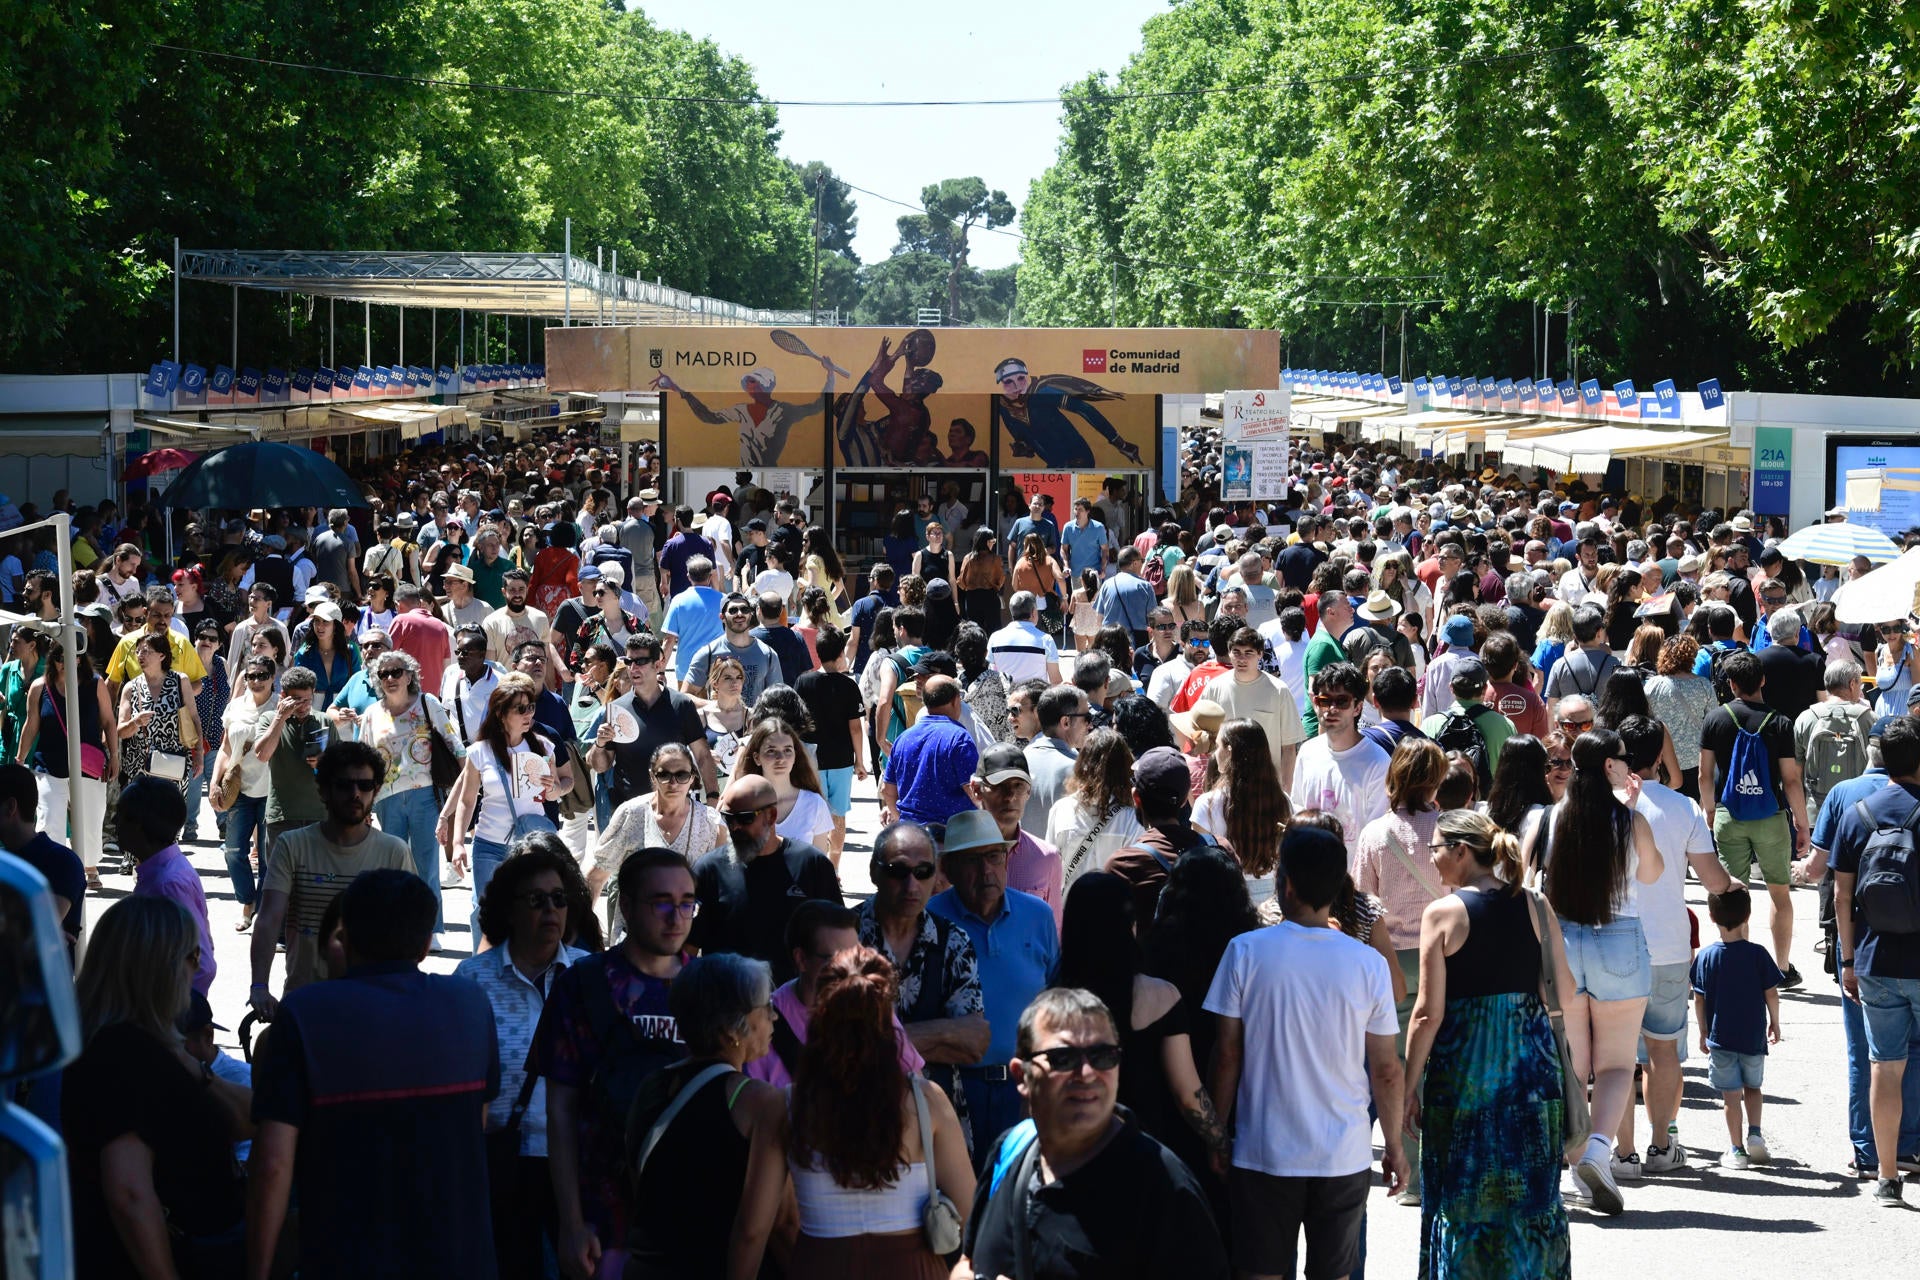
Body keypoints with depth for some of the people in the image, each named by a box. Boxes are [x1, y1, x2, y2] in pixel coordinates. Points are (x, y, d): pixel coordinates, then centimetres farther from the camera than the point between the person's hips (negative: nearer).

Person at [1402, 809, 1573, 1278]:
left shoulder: (1442, 914, -10)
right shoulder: (1534, 906, 1)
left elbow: (1429, 1014, -11)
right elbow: (1565, 991, 3)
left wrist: (1410, 1086, -4)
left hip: (1463, 1064, -4)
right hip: (1530, 1061, 4)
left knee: (1463, 1191, 8)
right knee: (1530, 1188, 14)